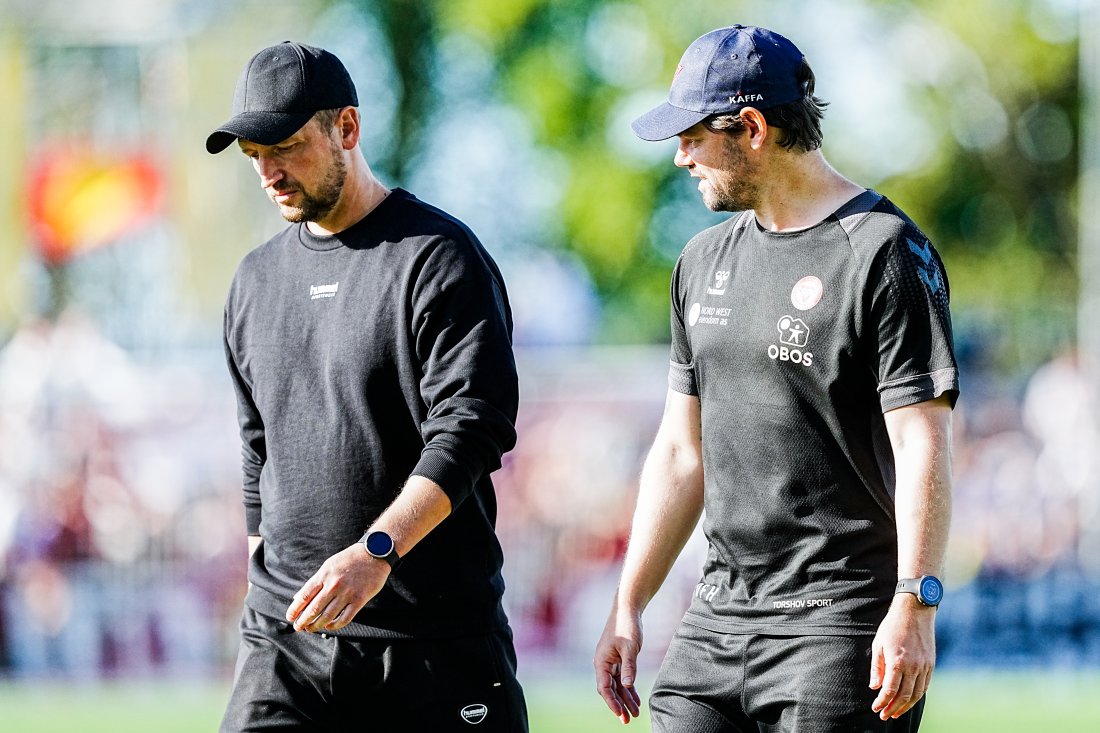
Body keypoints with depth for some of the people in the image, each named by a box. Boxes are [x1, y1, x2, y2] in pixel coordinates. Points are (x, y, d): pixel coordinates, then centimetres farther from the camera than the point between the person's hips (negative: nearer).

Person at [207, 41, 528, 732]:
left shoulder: (439, 256, -6)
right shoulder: (257, 280, 16)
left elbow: (472, 429, -16)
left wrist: (376, 551, -29)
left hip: (437, 637, -5)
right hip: (288, 637, 5)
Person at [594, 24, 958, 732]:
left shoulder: (886, 253, -7)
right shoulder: (706, 262, 16)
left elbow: (923, 447, -14)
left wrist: (914, 606, -22)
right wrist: (628, 607, 16)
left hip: (843, 621, -7)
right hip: (717, 620, 7)